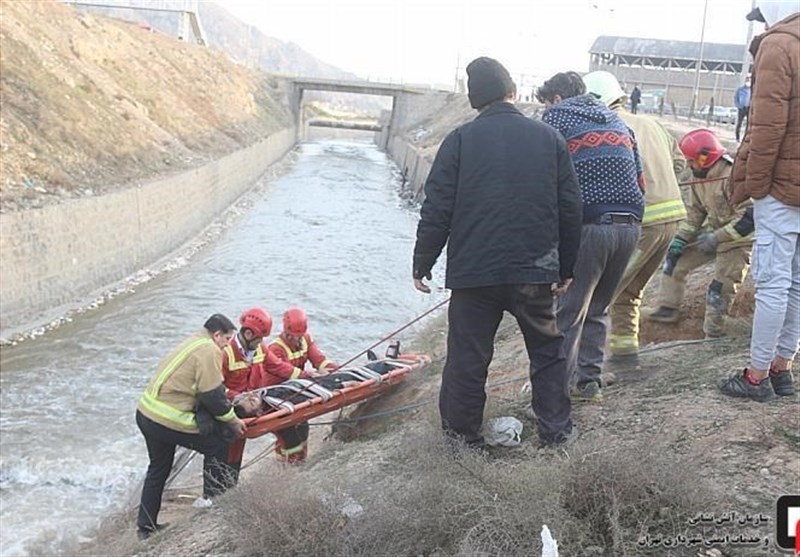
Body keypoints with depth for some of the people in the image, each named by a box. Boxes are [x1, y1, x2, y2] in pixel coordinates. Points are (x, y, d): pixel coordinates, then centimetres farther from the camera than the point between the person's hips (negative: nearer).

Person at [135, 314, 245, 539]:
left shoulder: (194, 342, 17)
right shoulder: (209, 351, -14)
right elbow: (213, 396, -17)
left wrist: (231, 400, 23)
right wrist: (233, 421, -5)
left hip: (146, 412, 10)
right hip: (167, 420, -10)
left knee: (158, 469, 23)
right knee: (217, 446, 3)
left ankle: (146, 526, 32)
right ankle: (213, 502, 11)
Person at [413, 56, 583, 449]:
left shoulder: (460, 140, -3)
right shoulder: (550, 138, 3)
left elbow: (437, 210, -5)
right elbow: (570, 210, 5)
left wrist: (422, 264, 5)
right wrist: (566, 268, 14)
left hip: (473, 271, -1)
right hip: (535, 272, 2)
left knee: (467, 355, 9)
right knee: (548, 351, 16)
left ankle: (462, 431, 20)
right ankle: (556, 430, 21)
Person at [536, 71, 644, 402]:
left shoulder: (559, 116, 4)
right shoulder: (617, 121, 23)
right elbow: (640, 179, 20)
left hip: (588, 226, -6)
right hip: (629, 226, 7)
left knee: (567, 312, 1)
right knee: (597, 308, 18)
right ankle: (589, 382, 22)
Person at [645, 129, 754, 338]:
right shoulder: (700, 178, 1)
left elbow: (748, 218, -28)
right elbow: (695, 213, 10)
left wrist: (716, 238, -29)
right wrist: (680, 239, -1)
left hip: (738, 240, -9)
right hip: (714, 234, 9)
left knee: (720, 290, -8)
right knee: (675, 258, 7)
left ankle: (713, 330, 8)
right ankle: (668, 309, 15)